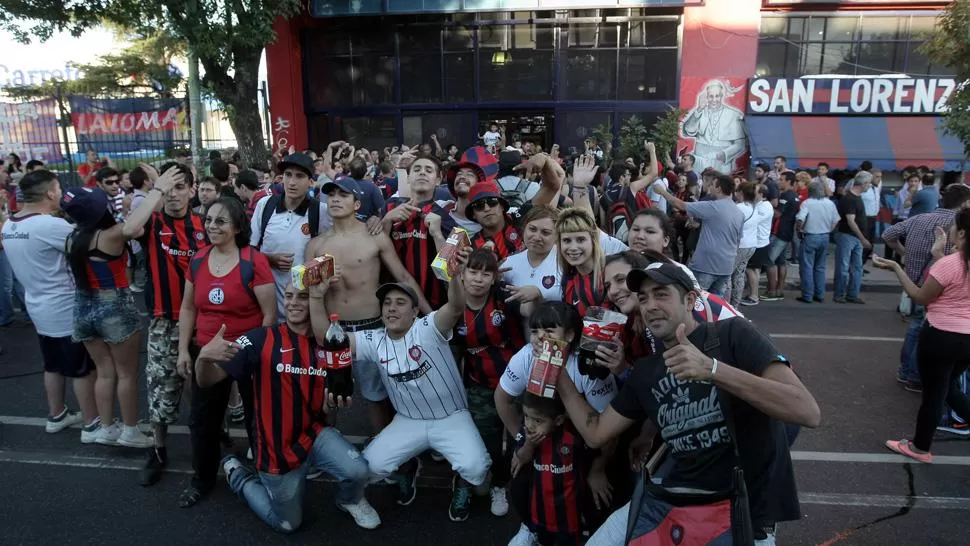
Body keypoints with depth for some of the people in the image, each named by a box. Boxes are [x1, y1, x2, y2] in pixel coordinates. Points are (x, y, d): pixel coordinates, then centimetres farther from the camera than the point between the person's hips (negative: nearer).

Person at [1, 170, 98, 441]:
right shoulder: (50, 225, -25)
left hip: (38, 308, 8)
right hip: (66, 310, -8)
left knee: (53, 366, 22)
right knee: (83, 370, 4)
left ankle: (56, 416, 35)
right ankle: (91, 425, 13)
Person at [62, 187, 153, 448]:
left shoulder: (73, 238, 2)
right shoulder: (112, 236, -20)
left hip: (84, 308, 7)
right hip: (115, 308, -7)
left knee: (105, 372, 16)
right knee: (127, 373, 7)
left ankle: (106, 428, 23)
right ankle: (130, 431, 15)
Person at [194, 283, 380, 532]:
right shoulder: (260, 339, -14)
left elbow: (325, 410, 6)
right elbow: (206, 381, -16)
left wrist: (333, 405, -18)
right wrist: (204, 355, -37)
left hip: (314, 434, 3)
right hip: (277, 449, -2)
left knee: (358, 471, -24)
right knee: (288, 524, 14)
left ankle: (349, 501, 16)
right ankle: (238, 475, 39)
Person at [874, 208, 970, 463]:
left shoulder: (948, 264, -22)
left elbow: (920, 298, -13)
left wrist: (895, 268, -11)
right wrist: (940, 254, 11)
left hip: (941, 336, -7)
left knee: (933, 394, 9)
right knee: (949, 389, 26)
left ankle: (920, 448, 26)